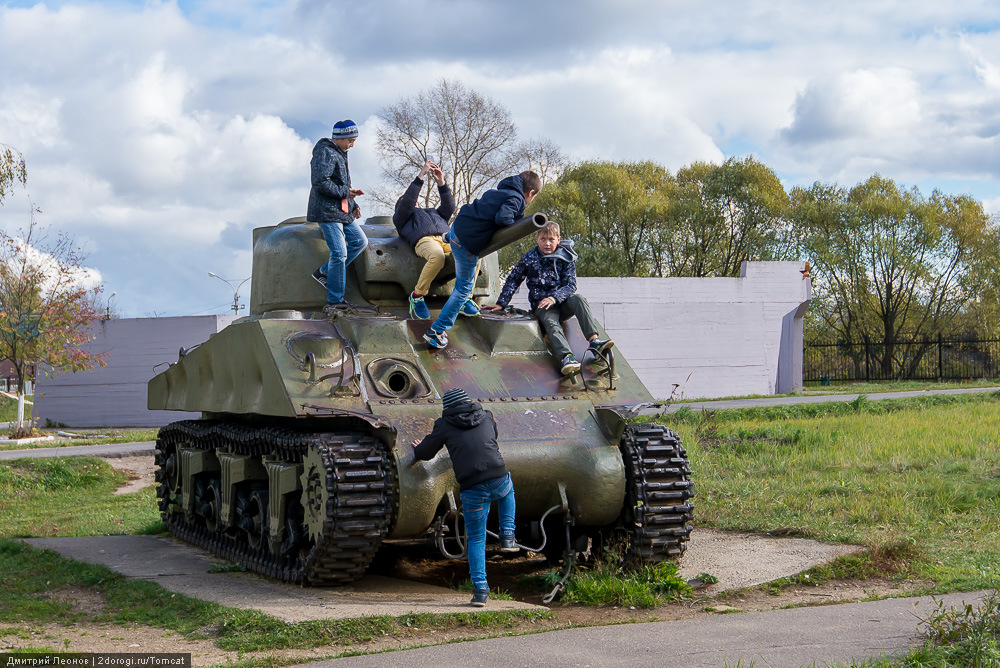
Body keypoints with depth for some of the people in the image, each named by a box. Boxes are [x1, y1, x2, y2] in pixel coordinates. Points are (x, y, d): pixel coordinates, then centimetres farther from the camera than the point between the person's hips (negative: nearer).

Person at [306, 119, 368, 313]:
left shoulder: (340, 154, 18)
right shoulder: (325, 154, -14)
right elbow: (320, 183, -24)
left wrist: (353, 206, 17)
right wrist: (345, 192, -18)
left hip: (342, 211, 10)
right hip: (327, 211, -10)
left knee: (360, 241, 11)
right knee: (339, 253, -11)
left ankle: (324, 272, 14)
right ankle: (334, 301, -4)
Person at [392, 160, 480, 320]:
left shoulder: (433, 212, 45)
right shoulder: (400, 218, 32)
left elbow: (449, 208, 27)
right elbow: (407, 203, 12)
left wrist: (441, 183, 19)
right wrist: (420, 176, 10)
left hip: (448, 238, 5)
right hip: (424, 240, -5)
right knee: (437, 256, -42)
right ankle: (417, 295, -23)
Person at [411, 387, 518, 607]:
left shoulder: (444, 425, 6)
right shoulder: (486, 417, 16)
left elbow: (423, 454, 11)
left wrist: (418, 449, 35)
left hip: (472, 490, -2)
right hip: (498, 480, 2)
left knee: (476, 539, 13)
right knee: (507, 490, 39)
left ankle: (480, 590, 5)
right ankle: (507, 536, 27)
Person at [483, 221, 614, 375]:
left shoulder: (566, 257, 1)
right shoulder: (529, 258, 2)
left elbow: (570, 285, -7)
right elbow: (513, 281, 10)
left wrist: (554, 298, -24)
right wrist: (501, 304, 5)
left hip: (562, 301, 1)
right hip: (541, 305, -1)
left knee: (578, 298, -30)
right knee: (551, 323, -33)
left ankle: (594, 341, -42)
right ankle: (566, 357, -57)